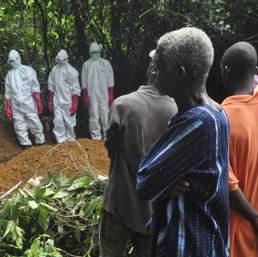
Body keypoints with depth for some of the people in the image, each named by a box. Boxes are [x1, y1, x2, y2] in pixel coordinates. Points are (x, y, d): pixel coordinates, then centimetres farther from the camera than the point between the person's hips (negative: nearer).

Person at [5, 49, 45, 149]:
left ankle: (40, 141, 16)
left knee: (34, 124, 2)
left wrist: (38, 103, -11)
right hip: (16, 106, 4)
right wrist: (8, 108, 9)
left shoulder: (28, 70, 0)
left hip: (28, 103, -4)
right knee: (19, 126, 5)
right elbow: (8, 93, 14)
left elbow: (35, 88, -4)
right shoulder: (9, 74, 13)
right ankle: (25, 143, 15)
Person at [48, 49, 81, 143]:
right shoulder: (54, 70, 2)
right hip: (57, 101, 3)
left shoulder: (71, 71, -10)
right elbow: (51, 87, 11)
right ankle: (61, 139, 11)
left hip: (68, 102, -3)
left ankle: (71, 138, 27)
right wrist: (50, 101, 9)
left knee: (69, 121, 7)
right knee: (58, 121, -1)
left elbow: (75, 90, -10)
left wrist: (74, 105, -13)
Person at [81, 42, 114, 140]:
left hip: (104, 95, 0)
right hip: (91, 95, 0)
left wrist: (111, 96, -1)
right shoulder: (86, 64, 5)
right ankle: (96, 135, 9)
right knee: (94, 115, 0)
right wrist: (85, 97, 0)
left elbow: (110, 81, 4)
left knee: (105, 115, -2)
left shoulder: (106, 63, 4)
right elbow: (84, 83, 5)